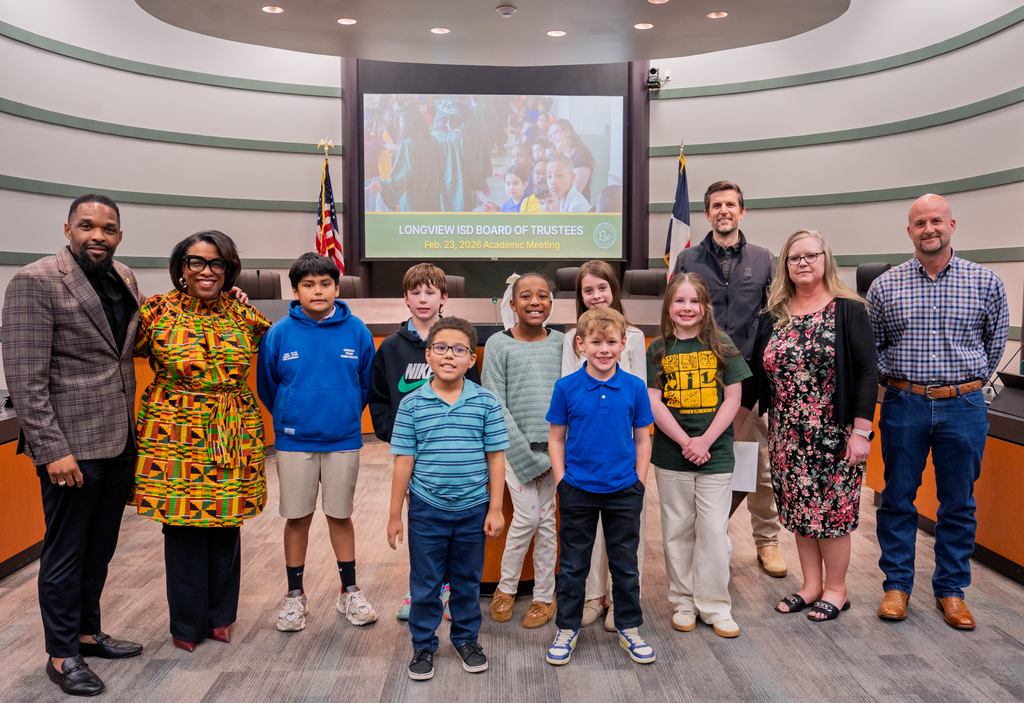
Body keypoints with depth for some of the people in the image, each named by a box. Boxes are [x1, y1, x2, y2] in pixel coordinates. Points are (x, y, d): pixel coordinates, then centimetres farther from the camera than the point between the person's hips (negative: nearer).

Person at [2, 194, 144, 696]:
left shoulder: (125, 279, 9)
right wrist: (52, 450, -19)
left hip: (120, 442, 7)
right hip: (71, 447, -7)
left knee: (99, 549, 19)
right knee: (65, 554, 7)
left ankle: (88, 633, 36)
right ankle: (62, 656, 23)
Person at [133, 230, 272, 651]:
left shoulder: (242, 315, 5)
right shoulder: (157, 312, -3)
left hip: (232, 438, 3)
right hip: (176, 435, -2)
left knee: (226, 525, 10)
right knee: (183, 526, 4)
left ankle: (220, 615, 29)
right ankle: (186, 623, 24)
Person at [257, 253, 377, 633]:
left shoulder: (356, 331, -5)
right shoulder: (280, 333, -6)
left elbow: (367, 383, 6)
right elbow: (265, 385, 6)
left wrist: (346, 414, 10)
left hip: (343, 441, 0)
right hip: (294, 443, 0)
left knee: (340, 515, 11)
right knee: (297, 517, 10)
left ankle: (349, 592, 26)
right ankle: (294, 595, 26)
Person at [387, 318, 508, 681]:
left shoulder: (486, 402, -5)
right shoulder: (412, 404, -6)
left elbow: (495, 457, -1)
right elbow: (404, 461, -3)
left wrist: (495, 508, -3)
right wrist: (395, 515, -1)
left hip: (473, 510, 1)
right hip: (426, 510, 0)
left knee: (468, 581, 17)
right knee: (424, 583, 12)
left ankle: (466, 638, 37)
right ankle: (423, 645, 31)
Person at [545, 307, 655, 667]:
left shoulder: (635, 388, -4)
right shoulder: (566, 388, -7)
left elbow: (642, 439, 3)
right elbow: (556, 438, 0)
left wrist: (640, 484, -1)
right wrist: (561, 482, -5)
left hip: (624, 491, 1)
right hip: (577, 490, -1)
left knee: (625, 563, 14)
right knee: (573, 565, 11)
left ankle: (629, 629, 30)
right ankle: (567, 630, 27)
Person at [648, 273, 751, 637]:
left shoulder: (721, 345, 2)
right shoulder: (658, 350, 3)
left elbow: (733, 398, -1)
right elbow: (654, 402, -3)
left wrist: (705, 440, -11)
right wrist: (685, 441, -13)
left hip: (715, 454, -1)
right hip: (670, 455, 1)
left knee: (714, 531, 1)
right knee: (677, 531, 9)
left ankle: (715, 606, 16)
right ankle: (683, 603, 24)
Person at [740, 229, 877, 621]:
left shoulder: (848, 310, -6)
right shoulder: (773, 317, 6)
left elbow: (866, 373, -9)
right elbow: (755, 373, 11)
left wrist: (860, 432, -14)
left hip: (833, 435, -4)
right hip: (787, 437, 4)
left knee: (833, 511, 5)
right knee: (799, 511, 12)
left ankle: (836, 589, 23)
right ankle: (811, 585, 28)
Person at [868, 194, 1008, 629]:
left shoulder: (986, 283, 1)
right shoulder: (885, 286, 1)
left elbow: (995, 341, 12)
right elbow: (871, 345, 11)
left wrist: (967, 382, 9)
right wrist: (896, 378, 3)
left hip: (963, 406, 0)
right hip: (903, 405, 0)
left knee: (958, 503, 9)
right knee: (897, 499, 7)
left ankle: (951, 589, 24)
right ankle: (897, 584, 22)